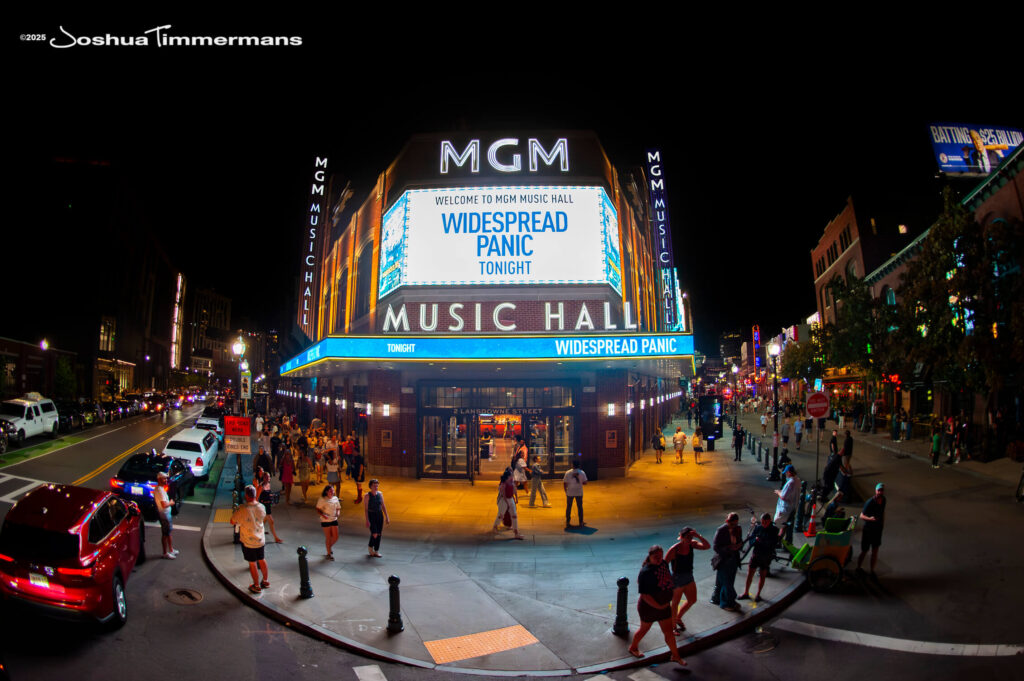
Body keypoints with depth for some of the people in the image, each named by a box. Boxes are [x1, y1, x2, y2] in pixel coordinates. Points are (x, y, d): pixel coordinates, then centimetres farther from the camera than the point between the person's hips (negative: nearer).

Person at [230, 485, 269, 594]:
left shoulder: (241, 509, -24)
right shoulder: (261, 507, -10)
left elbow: (232, 522, -9)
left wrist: (239, 521, 12)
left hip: (248, 542, -4)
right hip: (260, 540, 4)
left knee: (252, 563, 11)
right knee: (261, 560, 21)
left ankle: (256, 586, 24)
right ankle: (266, 581, 36)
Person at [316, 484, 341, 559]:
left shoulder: (335, 498, 3)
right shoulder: (322, 499, -10)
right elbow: (318, 509, -9)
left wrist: (338, 513, -11)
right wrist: (323, 515, -26)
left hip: (334, 520, 4)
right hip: (325, 521, -4)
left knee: (335, 537, 6)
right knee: (328, 537, 3)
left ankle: (330, 546, 37)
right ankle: (329, 553, 20)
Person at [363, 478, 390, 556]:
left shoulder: (380, 494, 3)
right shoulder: (368, 495, -10)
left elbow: (383, 506, 7)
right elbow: (365, 508, -11)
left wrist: (387, 517, 4)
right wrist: (367, 520, -17)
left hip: (379, 515, 4)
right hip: (371, 515, -4)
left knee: (379, 534, 5)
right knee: (374, 534, -12)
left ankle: (376, 551, 19)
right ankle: (370, 546, 18)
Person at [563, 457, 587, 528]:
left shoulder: (568, 473, -9)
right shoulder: (582, 473, -7)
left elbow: (565, 483, -7)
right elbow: (585, 482, -3)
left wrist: (566, 491, 8)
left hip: (570, 492, 0)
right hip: (579, 492, 0)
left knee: (568, 507, 10)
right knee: (580, 507, 12)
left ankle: (568, 523, 13)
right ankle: (581, 523, 16)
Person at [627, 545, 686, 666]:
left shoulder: (664, 564, -7)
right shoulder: (645, 572, -30)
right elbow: (644, 595, -28)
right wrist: (659, 606, -21)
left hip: (664, 605, 6)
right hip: (648, 607, -6)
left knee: (668, 631, 16)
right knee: (644, 629, 17)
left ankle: (675, 656, 34)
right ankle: (633, 648, 42)